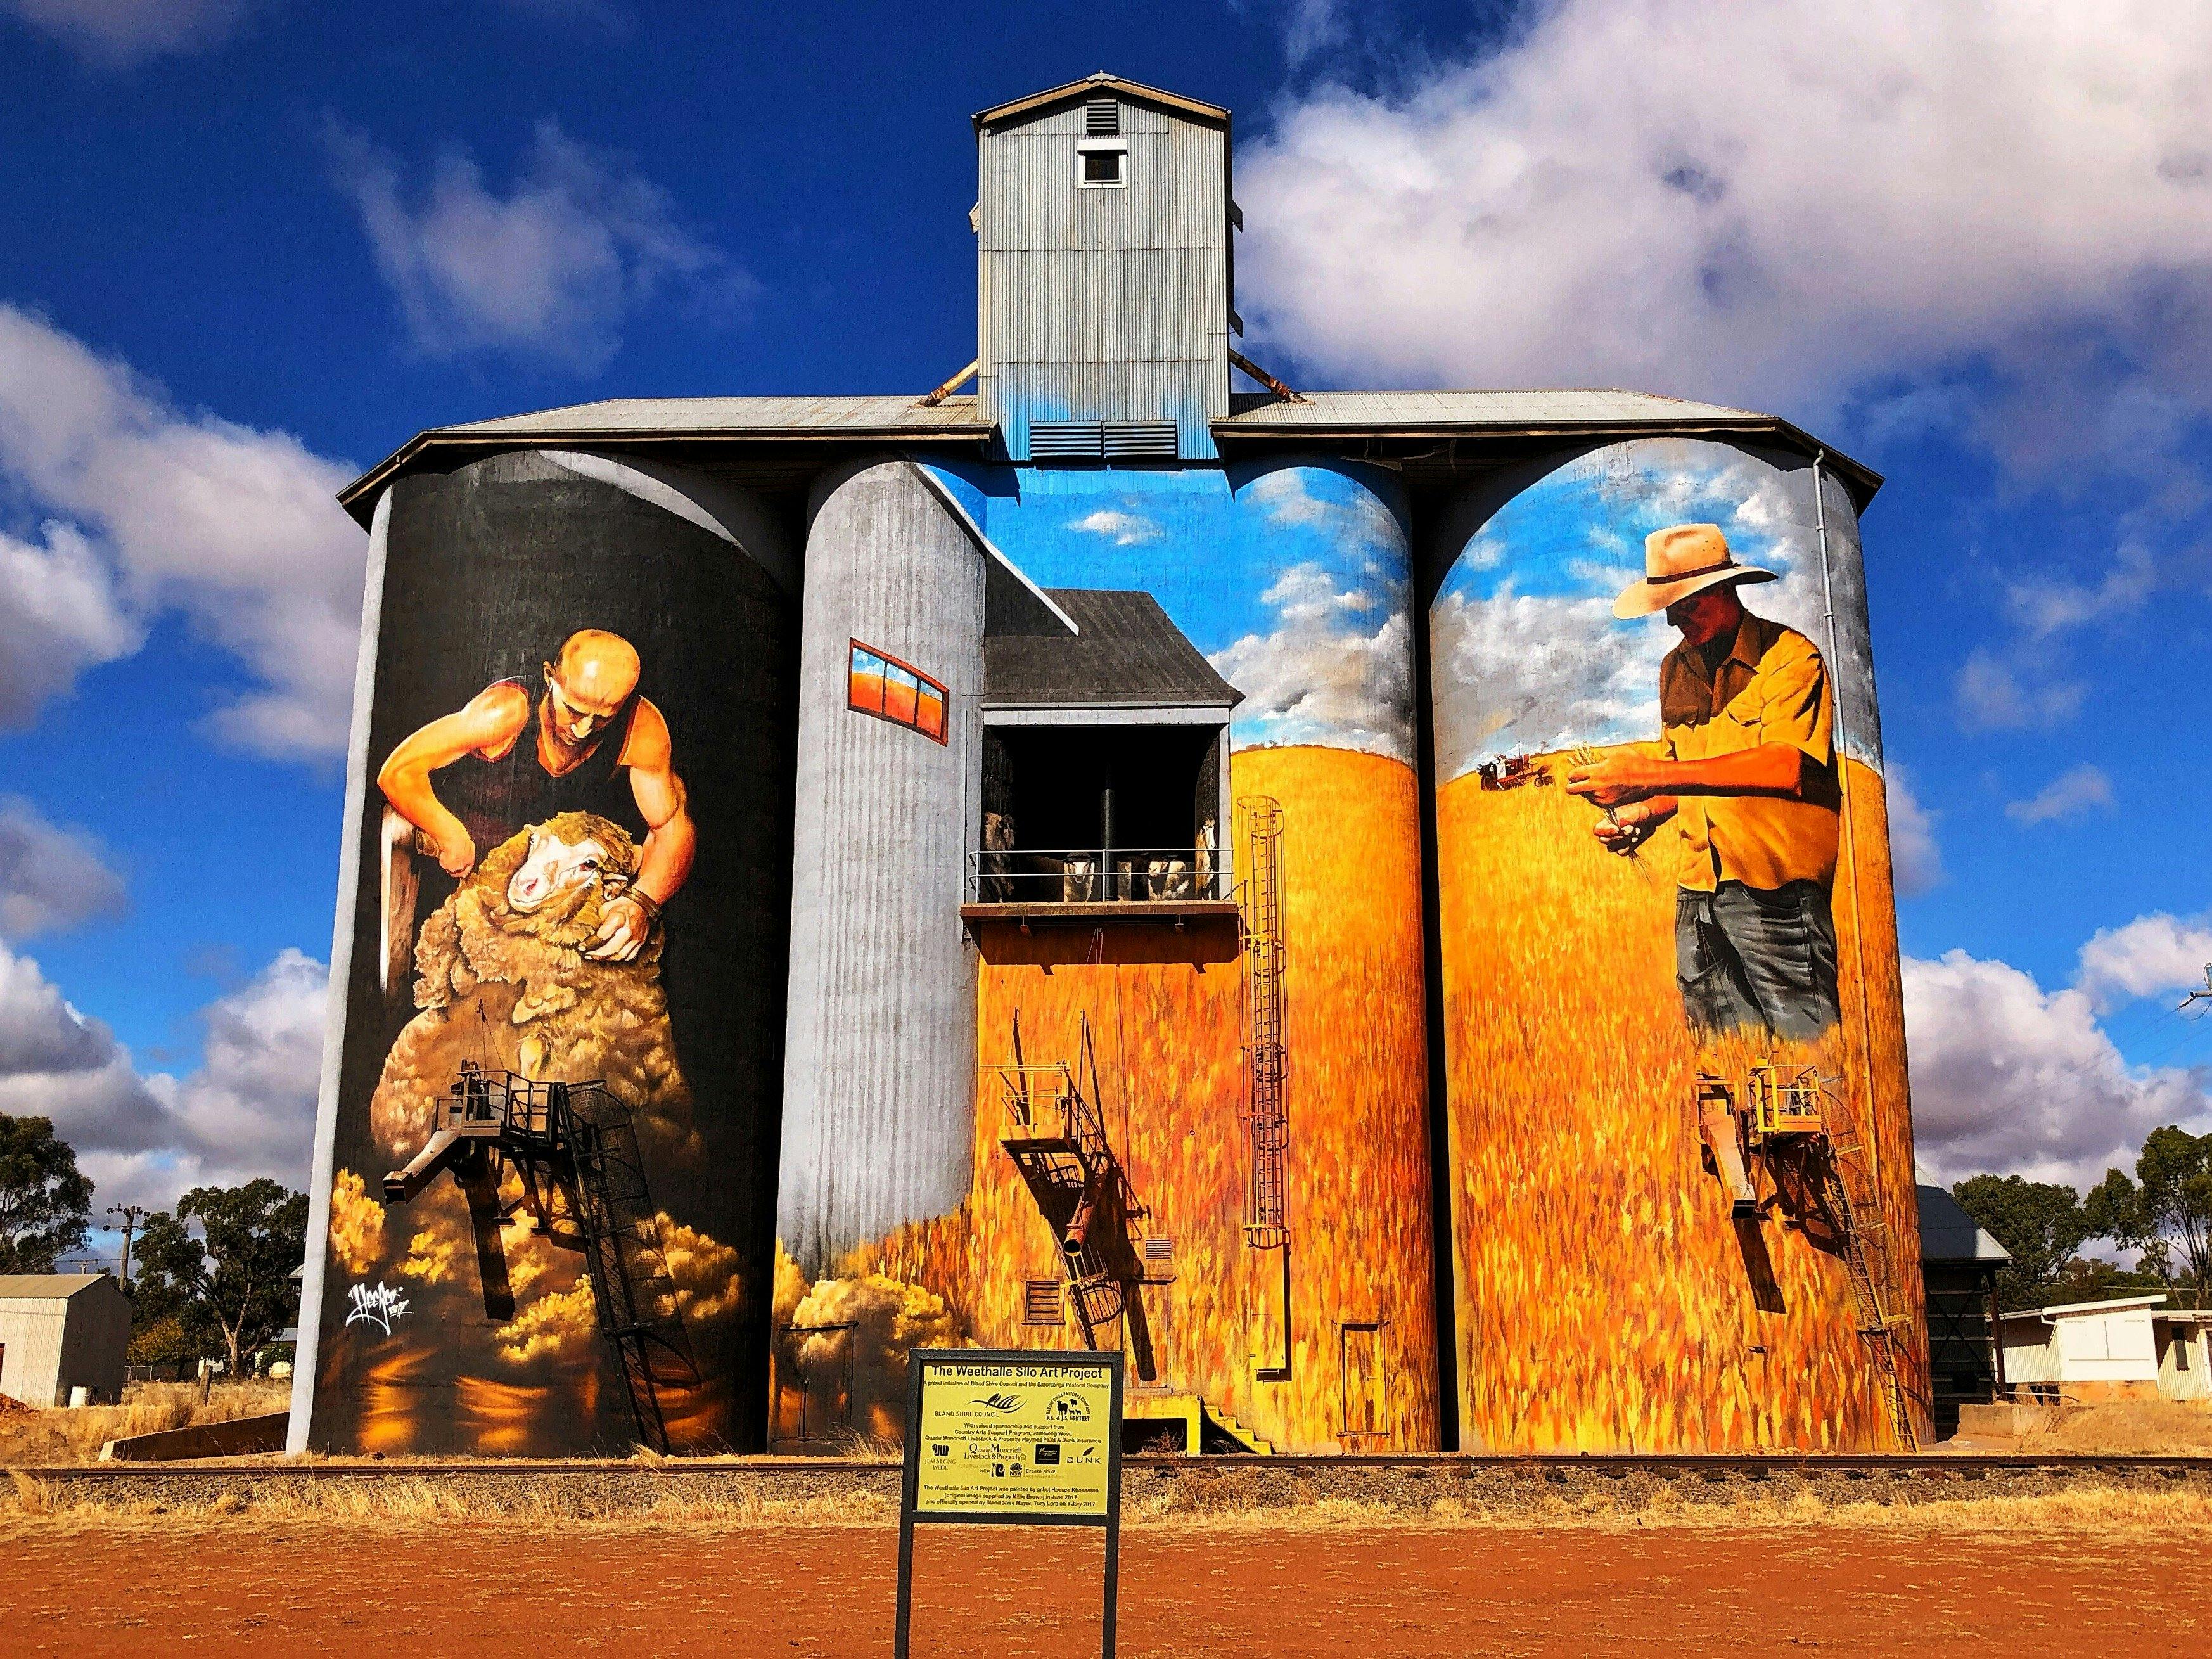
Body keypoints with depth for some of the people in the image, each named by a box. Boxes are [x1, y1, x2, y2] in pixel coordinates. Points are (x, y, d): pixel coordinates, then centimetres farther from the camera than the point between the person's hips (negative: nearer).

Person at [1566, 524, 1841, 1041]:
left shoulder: (1788, 656, -8)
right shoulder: (1675, 669, 15)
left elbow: (1786, 766, -23)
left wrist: (1646, 776, -25)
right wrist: (1642, 815, 1)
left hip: (1775, 890, -6)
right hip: (1697, 892, 6)